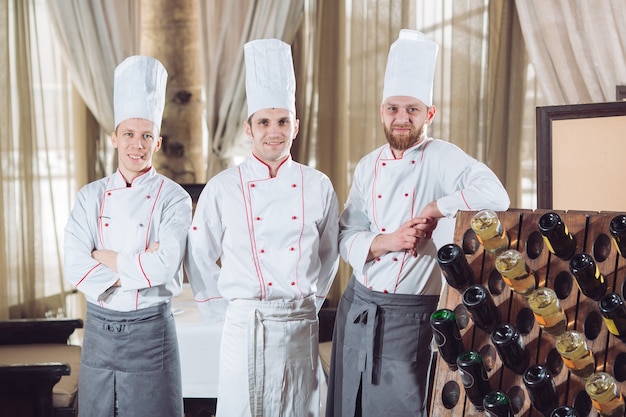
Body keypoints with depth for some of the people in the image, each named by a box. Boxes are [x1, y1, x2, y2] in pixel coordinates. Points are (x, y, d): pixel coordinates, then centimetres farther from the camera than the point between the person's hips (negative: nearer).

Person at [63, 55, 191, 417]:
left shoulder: (174, 198, -7)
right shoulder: (91, 196, 2)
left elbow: (164, 267, -21)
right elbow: (75, 269, -9)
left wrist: (103, 256, -12)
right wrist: (141, 267, -17)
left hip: (151, 331, -3)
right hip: (99, 329, 3)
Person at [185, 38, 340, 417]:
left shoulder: (318, 187, 2)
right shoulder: (223, 188, -3)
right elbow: (198, 259, 3)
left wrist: (311, 302, 10)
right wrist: (224, 311, 2)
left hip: (300, 327, 2)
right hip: (245, 326, -2)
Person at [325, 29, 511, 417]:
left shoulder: (442, 158, -9)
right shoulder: (369, 166, 6)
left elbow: (495, 196, -26)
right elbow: (346, 237, 4)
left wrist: (432, 210, -20)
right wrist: (385, 242, -15)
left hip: (410, 316, -5)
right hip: (357, 308, 5)